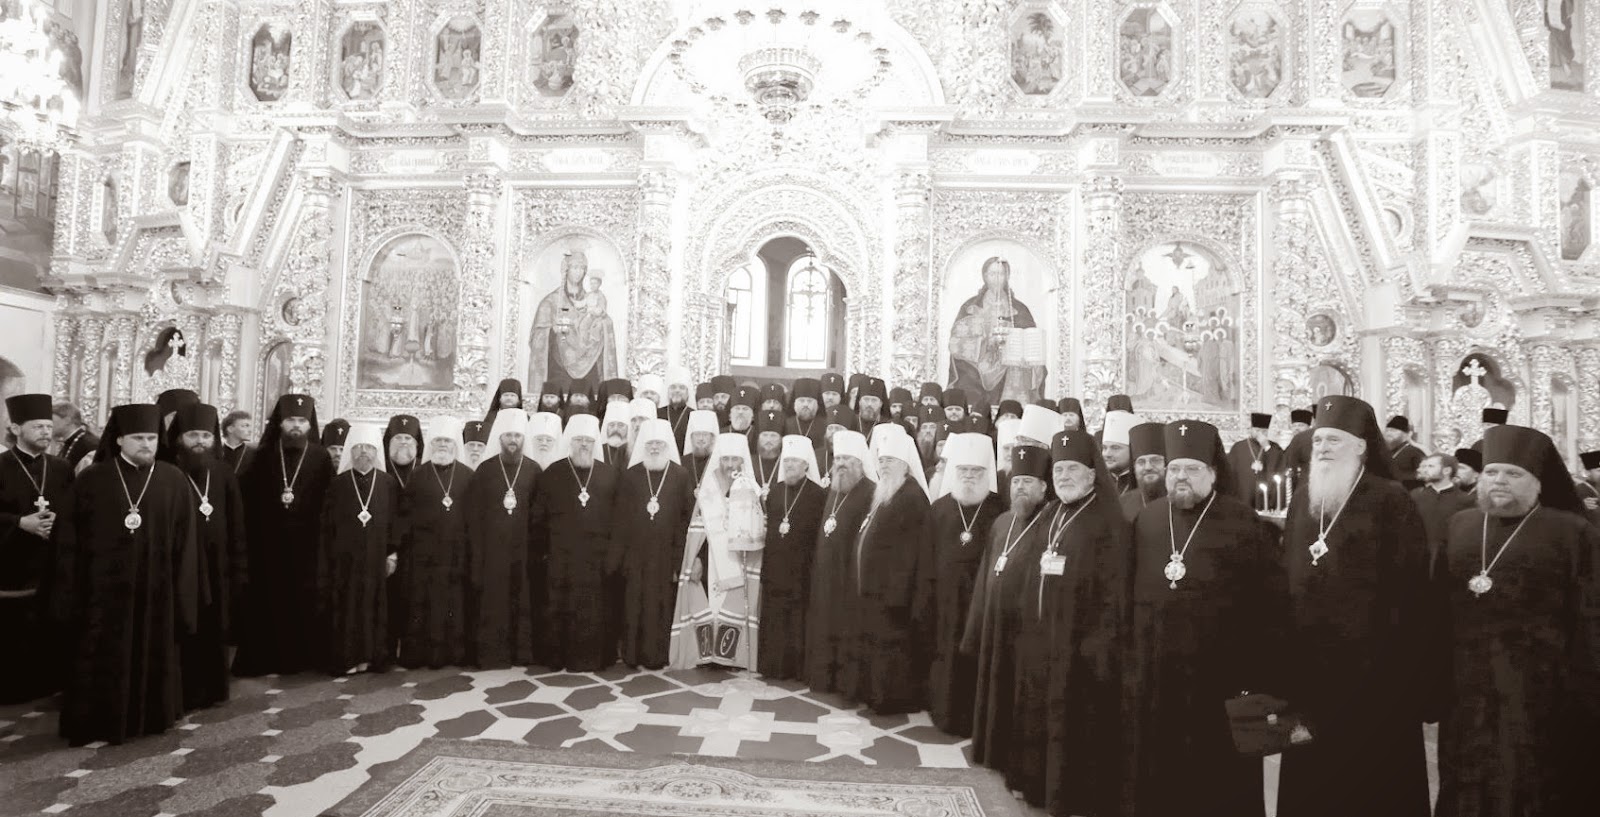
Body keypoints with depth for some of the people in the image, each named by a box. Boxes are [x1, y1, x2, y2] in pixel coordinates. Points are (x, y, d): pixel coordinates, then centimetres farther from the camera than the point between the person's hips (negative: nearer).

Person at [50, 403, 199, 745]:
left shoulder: (173, 480, 0)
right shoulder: (91, 479, -2)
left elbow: (184, 541, 1)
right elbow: (67, 537, -1)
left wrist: (181, 591, -2)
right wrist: (70, 593, -5)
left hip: (155, 590, 1)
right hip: (102, 588, -1)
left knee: (152, 657, 11)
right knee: (101, 661, 7)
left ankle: (149, 718, 26)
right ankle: (97, 724, 23)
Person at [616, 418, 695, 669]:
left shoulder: (680, 476, -1)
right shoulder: (630, 476, 3)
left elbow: (687, 518, -2)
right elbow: (620, 518, 3)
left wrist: (679, 558, -8)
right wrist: (618, 555, -2)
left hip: (666, 554, -1)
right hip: (636, 553, 1)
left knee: (662, 605, 4)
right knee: (634, 605, 5)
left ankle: (657, 655, 18)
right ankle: (633, 654, 19)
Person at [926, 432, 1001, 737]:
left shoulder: (999, 511, -3)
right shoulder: (938, 509, 5)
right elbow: (927, 560, 5)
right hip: (945, 602, 2)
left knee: (977, 663, 0)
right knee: (946, 660, 7)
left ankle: (975, 721, 16)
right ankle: (946, 716, 23)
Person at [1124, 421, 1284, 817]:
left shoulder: (1243, 521, -4)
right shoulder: (1146, 521, 7)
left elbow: (1270, 604, -6)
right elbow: (1130, 594, 9)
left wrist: (1259, 678, -9)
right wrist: (1129, 664, 7)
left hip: (1220, 683, -3)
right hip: (1153, 683, 3)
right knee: (1155, 783, 14)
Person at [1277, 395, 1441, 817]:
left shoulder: (1390, 500, -7)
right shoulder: (1302, 498, 9)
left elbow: (1411, 585, -10)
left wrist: (1409, 667, -12)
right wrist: (1286, 652, 10)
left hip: (1372, 667, -5)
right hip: (1308, 666, 5)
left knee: (1372, 779, 8)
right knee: (1309, 778, 14)